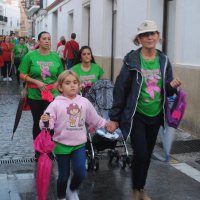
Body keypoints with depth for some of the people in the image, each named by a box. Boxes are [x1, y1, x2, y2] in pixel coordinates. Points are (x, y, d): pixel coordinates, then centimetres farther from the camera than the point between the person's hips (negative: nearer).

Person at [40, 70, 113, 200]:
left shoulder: (84, 102, -1)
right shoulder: (56, 104, -11)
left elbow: (95, 119, 12)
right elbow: (49, 124, -18)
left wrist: (106, 124, 12)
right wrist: (45, 121, -38)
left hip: (79, 144, 3)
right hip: (62, 145, -2)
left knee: (81, 173, -1)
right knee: (64, 175, 9)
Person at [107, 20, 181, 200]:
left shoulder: (164, 60, 1)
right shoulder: (132, 60, -12)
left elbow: (167, 91, 9)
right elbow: (120, 89, -10)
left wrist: (173, 86, -15)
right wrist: (114, 118, -9)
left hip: (155, 116, 4)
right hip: (136, 116, -4)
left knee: (147, 155, 15)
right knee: (141, 154, -8)